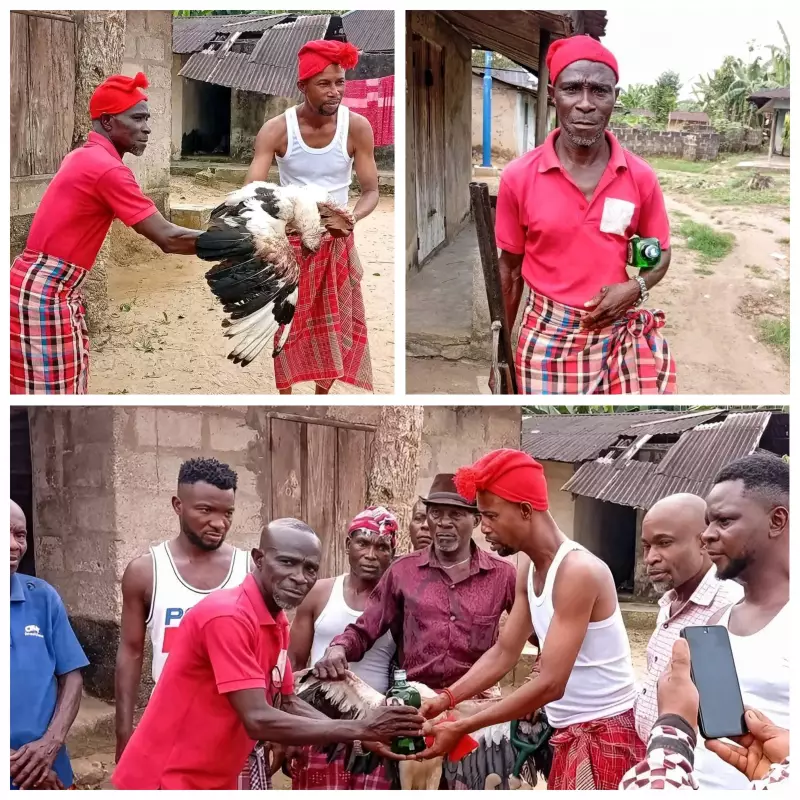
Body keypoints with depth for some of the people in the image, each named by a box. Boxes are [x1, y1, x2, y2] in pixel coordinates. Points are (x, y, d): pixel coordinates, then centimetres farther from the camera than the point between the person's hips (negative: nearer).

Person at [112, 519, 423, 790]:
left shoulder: (277, 623, 6)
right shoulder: (228, 617, -23)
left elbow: (288, 705, 13)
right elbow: (259, 720, -27)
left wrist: (363, 736, -1)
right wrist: (360, 729, -24)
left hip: (213, 783, 9)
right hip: (167, 780, -9)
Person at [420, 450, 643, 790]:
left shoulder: (578, 572, -22)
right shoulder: (529, 569, 7)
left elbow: (550, 684, -25)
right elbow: (504, 652, 12)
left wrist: (461, 729, -22)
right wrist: (445, 699, -3)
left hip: (606, 735, -9)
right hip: (569, 733, 9)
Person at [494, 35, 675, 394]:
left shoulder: (641, 177, -4)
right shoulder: (518, 177, -6)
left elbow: (661, 255, 10)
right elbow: (510, 268, 4)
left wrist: (635, 288, -12)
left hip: (619, 335, 1)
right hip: (546, 338, -1)